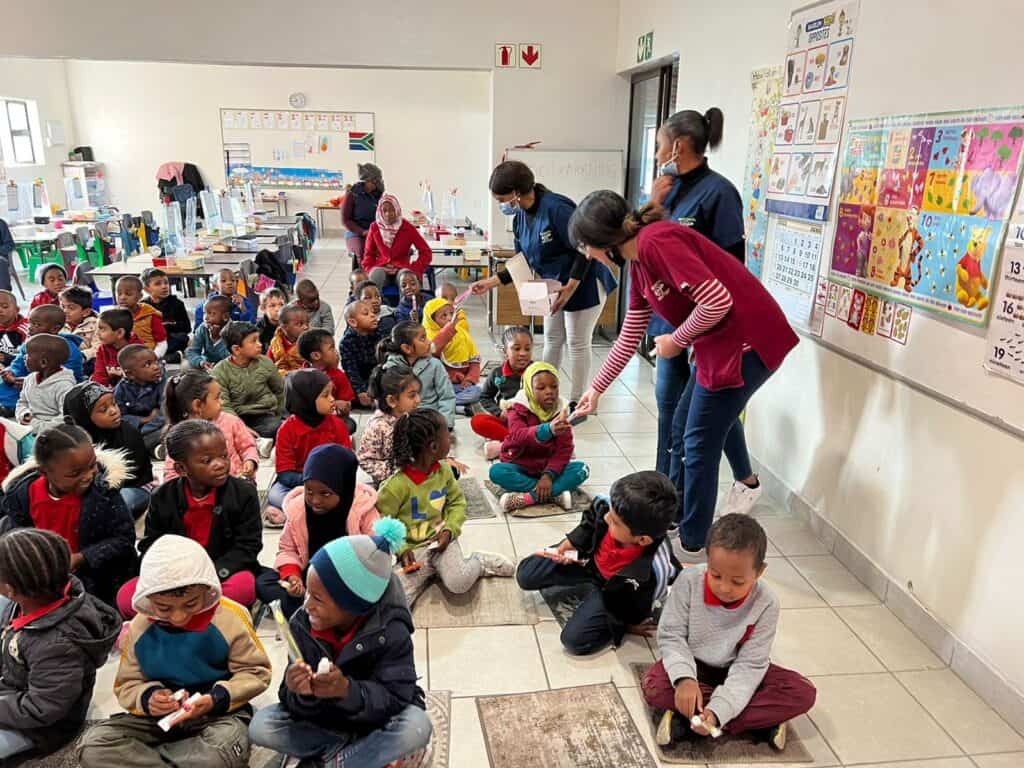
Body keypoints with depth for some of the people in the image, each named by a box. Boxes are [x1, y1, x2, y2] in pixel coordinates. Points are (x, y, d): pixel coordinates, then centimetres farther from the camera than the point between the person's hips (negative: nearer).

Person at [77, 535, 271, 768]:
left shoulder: (230, 617, -16)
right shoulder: (138, 628, -5)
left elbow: (256, 672, -6)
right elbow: (126, 685, 7)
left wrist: (217, 699, -22)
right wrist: (148, 698, -17)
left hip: (219, 713, -3)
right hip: (159, 716, 4)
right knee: (93, 745, -19)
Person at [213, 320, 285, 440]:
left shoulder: (265, 363, 5)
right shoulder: (220, 371, -4)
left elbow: (280, 391, 19)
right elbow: (224, 406, -13)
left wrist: (280, 418, 13)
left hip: (265, 415, 2)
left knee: (275, 428, -32)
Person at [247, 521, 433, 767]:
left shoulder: (391, 632, -25)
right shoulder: (302, 625, -17)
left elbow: (396, 699, -27)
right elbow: (295, 703, -14)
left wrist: (347, 690, -44)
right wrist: (301, 694, -39)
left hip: (378, 719, -3)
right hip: (323, 718, 3)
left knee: (416, 728, -33)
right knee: (261, 726, -19)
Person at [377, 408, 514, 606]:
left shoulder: (444, 471, -3)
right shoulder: (396, 486, -21)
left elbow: (457, 502, 8)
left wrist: (449, 530, -8)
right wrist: (401, 549, -20)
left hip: (441, 539, 2)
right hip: (413, 548, -1)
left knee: (459, 583, -26)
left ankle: (478, 561, 7)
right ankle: (431, 572, 6)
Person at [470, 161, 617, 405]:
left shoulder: (556, 208, -27)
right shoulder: (521, 217, 0)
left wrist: (571, 286, -29)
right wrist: (491, 282, -2)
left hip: (584, 282, -8)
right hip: (555, 284, 8)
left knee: (577, 343, 0)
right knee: (552, 340, 15)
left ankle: (576, 404, 11)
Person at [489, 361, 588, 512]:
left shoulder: (560, 412, -6)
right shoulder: (519, 410, -15)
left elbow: (564, 449, -12)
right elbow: (519, 436, -37)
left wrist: (549, 475, -29)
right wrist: (548, 430, -57)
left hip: (547, 468, 2)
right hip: (520, 468, -2)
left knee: (582, 469, -22)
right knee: (497, 471, -33)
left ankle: (528, 497, -31)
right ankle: (555, 494, -30)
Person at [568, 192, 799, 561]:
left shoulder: (657, 241, -21)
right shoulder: (639, 263, 9)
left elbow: (718, 301, -26)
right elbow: (629, 337, 18)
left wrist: (677, 341, -11)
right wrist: (597, 387, 23)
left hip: (747, 341, -9)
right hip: (719, 343, 9)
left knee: (700, 443, 3)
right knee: (684, 429, 25)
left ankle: (693, 544, 21)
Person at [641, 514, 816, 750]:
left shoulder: (765, 603, -21)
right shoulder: (689, 581, -22)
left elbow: (749, 665, -20)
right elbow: (671, 635, -16)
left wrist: (718, 710, -33)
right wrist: (684, 678, -35)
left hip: (735, 671, 1)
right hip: (693, 665, -1)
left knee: (803, 693, -20)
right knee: (653, 686, -30)